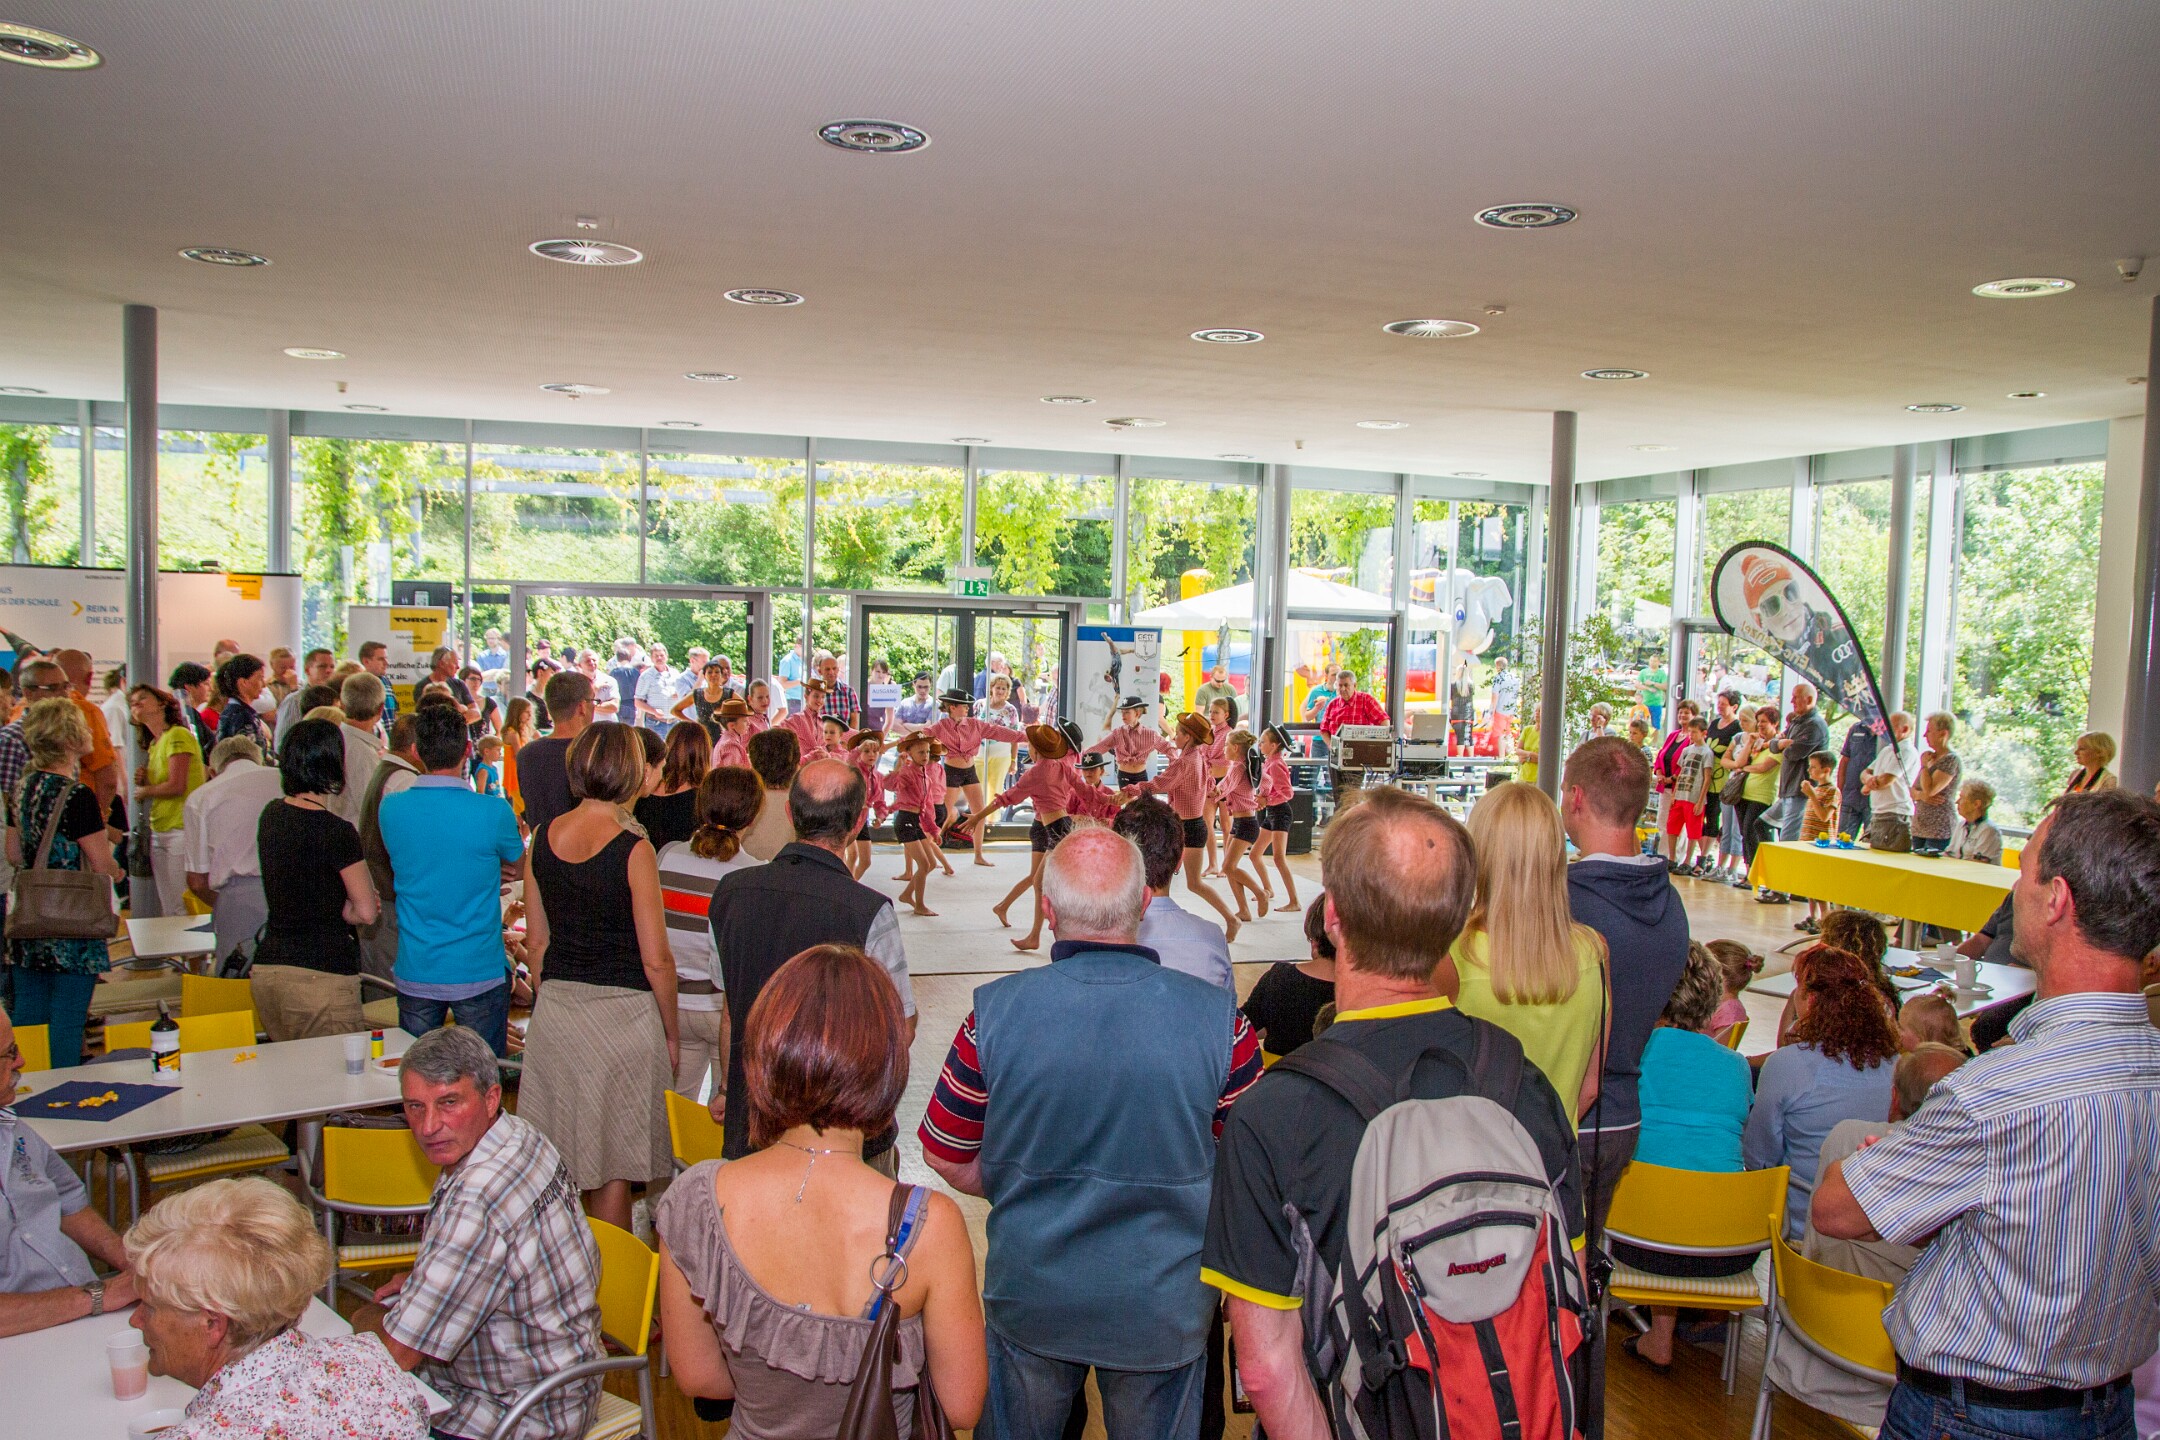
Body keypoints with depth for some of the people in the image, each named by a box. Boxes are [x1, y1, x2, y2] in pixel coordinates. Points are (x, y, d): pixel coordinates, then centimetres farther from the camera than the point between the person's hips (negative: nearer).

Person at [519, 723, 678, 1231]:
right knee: (611, 1169, 8)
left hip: (554, 1012, 5)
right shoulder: (633, 849, -15)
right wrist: (670, 1035, 1)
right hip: (621, 1013, -5)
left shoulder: (543, 837, 0)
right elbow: (656, 960, -12)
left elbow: (535, 942, 8)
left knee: (561, 1162, 15)